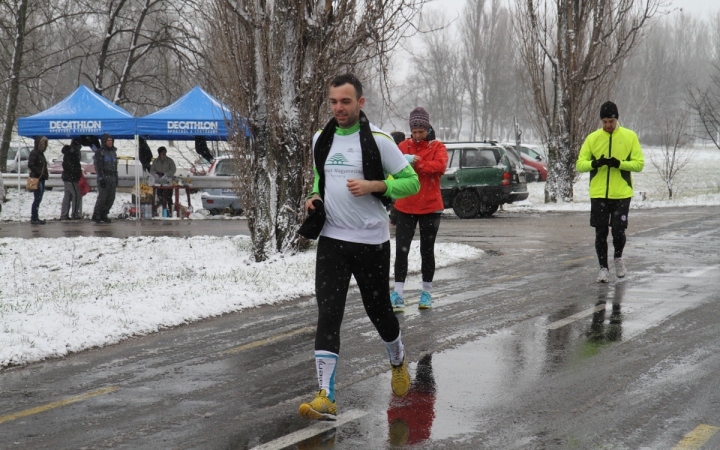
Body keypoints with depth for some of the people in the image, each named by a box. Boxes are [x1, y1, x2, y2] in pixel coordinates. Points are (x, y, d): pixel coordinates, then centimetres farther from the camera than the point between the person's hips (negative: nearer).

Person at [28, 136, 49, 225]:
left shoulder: (41, 153, 18)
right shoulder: (34, 153, -10)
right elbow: (30, 165, -19)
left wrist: (45, 174, 9)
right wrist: (40, 173, -22)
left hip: (41, 179, 9)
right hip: (36, 179, -9)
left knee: (39, 199, 11)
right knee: (38, 198, -11)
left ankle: (35, 217, 16)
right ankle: (34, 218, -9)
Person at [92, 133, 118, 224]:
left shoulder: (113, 152, 18)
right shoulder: (99, 152, -3)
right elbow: (98, 166, -10)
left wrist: (116, 179, 18)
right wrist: (101, 178, -17)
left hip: (112, 178, 7)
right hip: (104, 177, -7)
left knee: (111, 198, 2)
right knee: (102, 197, -11)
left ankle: (103, 215, 11)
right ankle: (96, 216, -3)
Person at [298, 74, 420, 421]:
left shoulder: (377, 139, -9)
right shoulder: (321, 139, 8)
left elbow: (412, 183, -6)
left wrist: (373, 186, -20)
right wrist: (315, 196, 5)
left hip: (371, 242, -3)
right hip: (331, 240, 3)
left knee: (379, 311, 10)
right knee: (327, 314, -10)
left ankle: (398, 362, 43)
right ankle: (326, 398, -15)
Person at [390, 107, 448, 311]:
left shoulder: (437, 147, -1)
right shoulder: (404, 146, 4)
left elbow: (440, 165, -21)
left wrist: (415, 162, -28)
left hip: (430, 207, -1)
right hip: (405, 207, 1)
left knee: (427, 251, 10)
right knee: (401, 250, -7)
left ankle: (427, 292, 23)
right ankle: (398, 294, -5)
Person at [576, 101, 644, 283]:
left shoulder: (630, 136, 2)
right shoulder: (593, 138, 5)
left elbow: (639, 163, -1)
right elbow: (579, 164, 3)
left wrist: (619, 164, -17)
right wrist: (594, 163, -18)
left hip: (621, 193, -1)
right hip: (598, 194, 1)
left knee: (618, 230, -3)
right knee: (601, 233, 2)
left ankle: (618, 259, 25)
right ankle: (603, 268, 14)